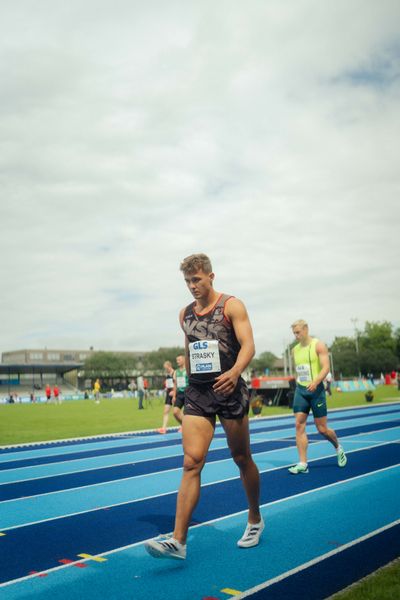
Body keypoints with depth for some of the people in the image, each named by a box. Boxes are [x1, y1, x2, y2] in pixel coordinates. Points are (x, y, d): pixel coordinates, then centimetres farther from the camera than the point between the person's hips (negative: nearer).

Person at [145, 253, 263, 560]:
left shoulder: (231, 305, -4)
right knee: (191, 462, -8)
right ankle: (178, 540, -9)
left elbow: (248, 345, -15)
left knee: (242, 459, 11)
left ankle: (255, 520, 33)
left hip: (229, 389, -3)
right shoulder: (185, 313, 12)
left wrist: (234, 372, -34)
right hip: (197, 392, 4)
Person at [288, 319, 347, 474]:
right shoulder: (295, 350, 10)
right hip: (300, 390, 5)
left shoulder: (318, 345, -6)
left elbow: (326, 367, -16)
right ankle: (302, 464, -4)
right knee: (299, 425, -7)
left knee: (322, 429, 2)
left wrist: (315, 382, -31)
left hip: (316, 390, -5)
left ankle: (338, 448, 32)